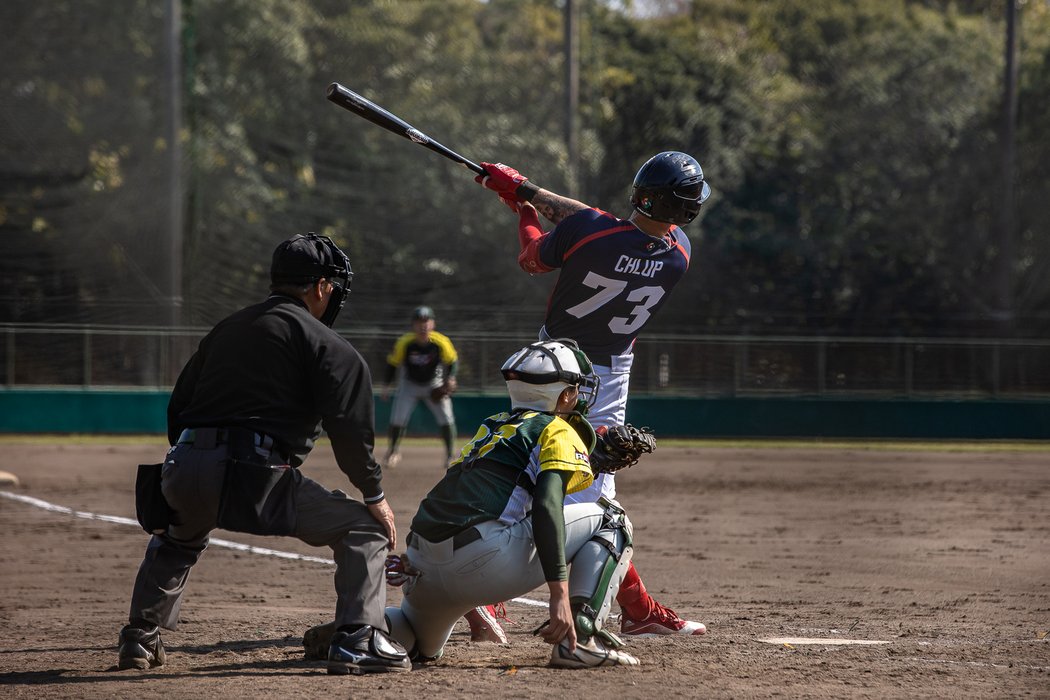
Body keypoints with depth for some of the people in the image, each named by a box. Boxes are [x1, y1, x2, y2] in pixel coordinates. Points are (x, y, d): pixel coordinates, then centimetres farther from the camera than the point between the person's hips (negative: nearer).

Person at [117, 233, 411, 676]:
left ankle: (140, 639, 32)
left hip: (185, 473, 6)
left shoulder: (226, 329, 26)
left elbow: (177, 409, 25)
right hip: (258, 479, -6)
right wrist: (374, 495, 6)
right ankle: (358, 641, -8)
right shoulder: (323, 341, 6)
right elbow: (349, 428, -4)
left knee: (176, 536, 39)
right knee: (364, 528, 7)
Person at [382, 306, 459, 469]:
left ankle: (450, 455, 9)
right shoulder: (404, 343, -23)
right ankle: (392, 452, 16)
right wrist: (387, 386, -12)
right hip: (409, 384, 0)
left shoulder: (441, 342, -23)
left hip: (434, 386, 0)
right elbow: (392, 363, -9)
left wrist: (450, 379, -21)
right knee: (397, 419, -9)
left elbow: (452, 361, -6)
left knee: (446, 419, -9)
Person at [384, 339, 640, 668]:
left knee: (420, 646, 36)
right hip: (483, 558, -7)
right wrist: (559, 595, -19)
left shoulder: (493, 425, 27)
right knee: (610, 520, 9)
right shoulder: (558, 432, 5)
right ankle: (581, 638, -4)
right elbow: (547, 506, -12)